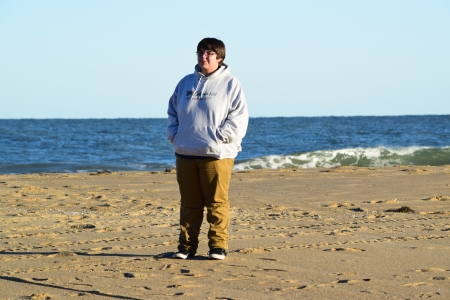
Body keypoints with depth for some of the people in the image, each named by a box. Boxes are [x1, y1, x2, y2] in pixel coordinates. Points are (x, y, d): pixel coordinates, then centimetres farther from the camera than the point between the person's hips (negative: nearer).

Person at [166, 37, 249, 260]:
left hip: (216, 154, -4)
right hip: (185, 154, 4)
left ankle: (218, 246, 3)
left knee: (217, 202, -3)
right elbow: (172, 112, 21)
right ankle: (186, 246, 14)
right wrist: (174, 135, 7)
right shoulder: (186, 83, 15)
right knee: (189, 203, 8)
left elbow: (239, 116, -5)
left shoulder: (230, 83, 1)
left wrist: (220, 138, -12)